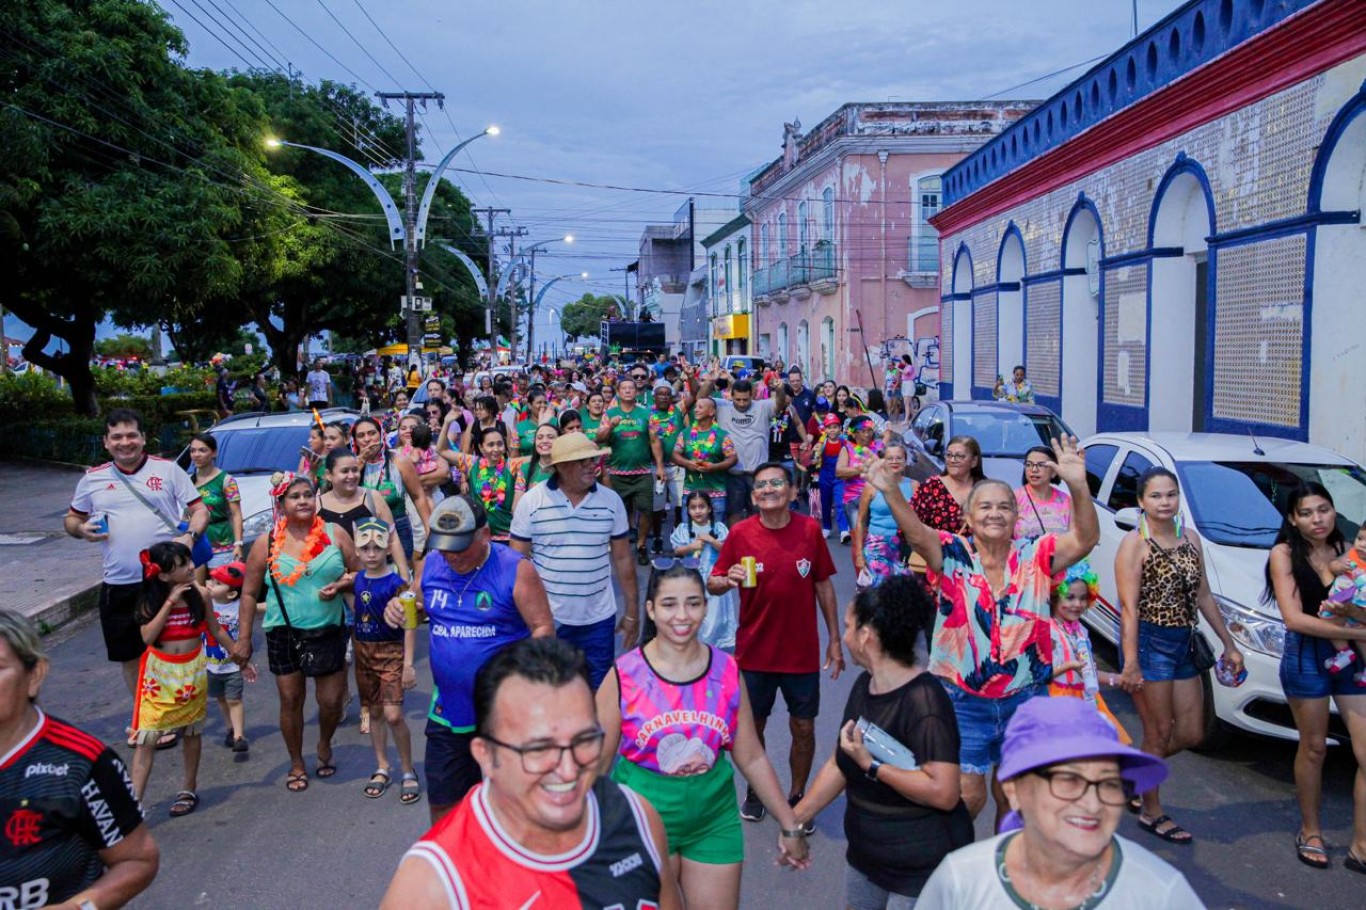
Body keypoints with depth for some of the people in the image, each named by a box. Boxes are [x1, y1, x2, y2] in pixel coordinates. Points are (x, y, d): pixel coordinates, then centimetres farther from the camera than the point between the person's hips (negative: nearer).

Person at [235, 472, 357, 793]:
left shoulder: (335, 534, -1)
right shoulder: (267, 544, -2)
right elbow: (250, 593, 2)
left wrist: (341, 584, -16)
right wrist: (243, 639, 0)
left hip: (329, 631, 0)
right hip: (284, 634, 0)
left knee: (331, 700, 3)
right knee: (291, 700, 8)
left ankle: (325, 746, 34)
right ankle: (296, 764, 28)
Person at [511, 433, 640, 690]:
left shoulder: (611, 500, -1)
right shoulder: (531, 501, -8)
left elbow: (622, 558, 5)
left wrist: (632, 612, 6)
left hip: (598, 619, 2)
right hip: (546, 618, -1)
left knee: (598, 692, 10)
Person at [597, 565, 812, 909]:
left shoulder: (727, 671, -5)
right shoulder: (624, 675, -13)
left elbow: (752, 758, 4)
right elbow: (598, 762, -5)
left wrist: (789, 825, 5)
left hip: (714, 819, 2)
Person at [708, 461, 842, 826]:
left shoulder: (810, 529, -6)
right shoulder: (740, 533, -9)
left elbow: (824, 585, 2)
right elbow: (712, 583, -3)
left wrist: (835, 640, 3)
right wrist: (729, 580, -26)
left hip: (802, 651, 0)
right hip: (754, 652, 0)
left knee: (803, 727, 10)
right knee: (753, 725, 13)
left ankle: (797, 796, 30)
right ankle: (755, 792, 35)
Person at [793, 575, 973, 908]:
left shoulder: (923, 701, -25)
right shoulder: (864, 685, 0)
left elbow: (944, 792, -32)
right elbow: (839, 763, 9)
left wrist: (871, 765, -26)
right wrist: (794, 819, 7)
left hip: (922, 867, -7)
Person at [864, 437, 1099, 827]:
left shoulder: (1035, 556, -4)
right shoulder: (953, 554, -9)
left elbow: (1085, 539, -19)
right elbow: (917, 534, -28)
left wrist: (1078, 487, -37)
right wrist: (892, 493, -47)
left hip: (1024, 701, 2)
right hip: (963, 701, -2)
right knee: (968, 795, 2)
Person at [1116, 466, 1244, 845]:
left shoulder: (1190, 539, 9)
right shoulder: (1134, 543, -11)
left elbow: (1203, 596, 15)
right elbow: (1129, 607, -16)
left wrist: (1229, 644, 15)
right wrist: (1130, 662, -22)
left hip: (1184, 644, 7)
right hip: (1150, 642, -7)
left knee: (1191, 734, 11)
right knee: (1159, 733, 3)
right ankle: (1152, 813, 19)